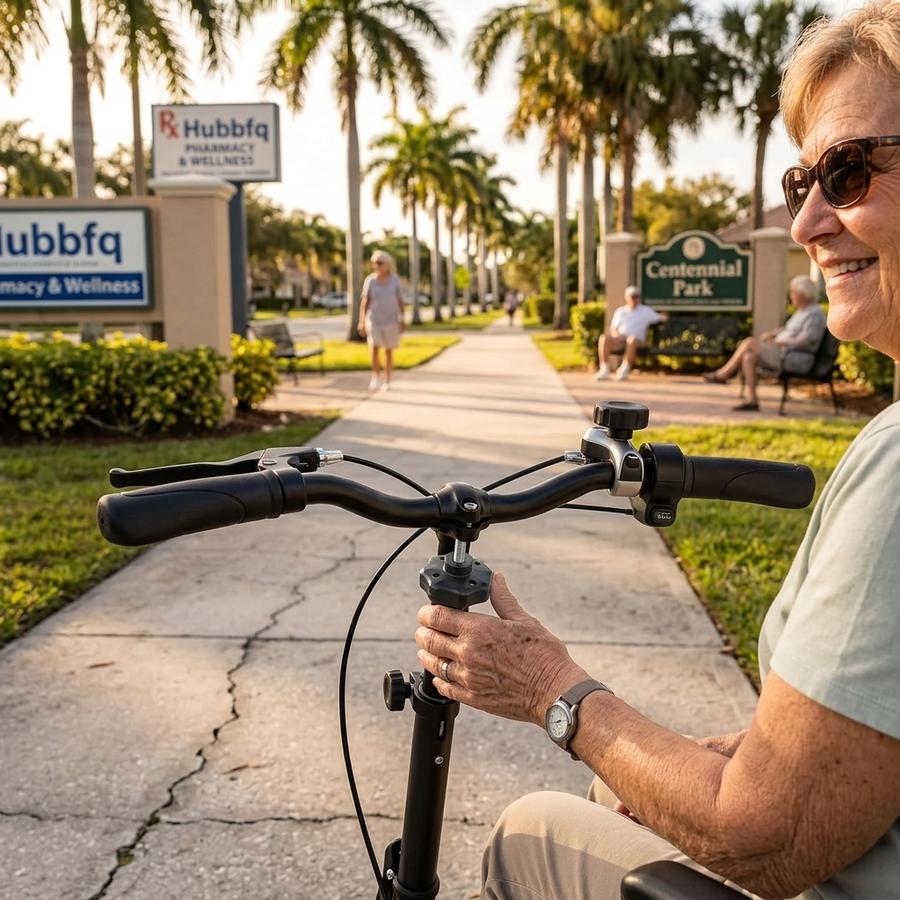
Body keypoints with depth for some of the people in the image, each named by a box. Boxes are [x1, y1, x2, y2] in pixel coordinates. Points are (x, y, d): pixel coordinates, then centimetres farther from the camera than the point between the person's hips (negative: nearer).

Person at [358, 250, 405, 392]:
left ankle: (387, 381, 17)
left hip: (391, 321, 1)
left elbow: (400, 301, 2)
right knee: (374, 348, -16)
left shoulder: (395, 280, -3)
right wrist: (361, 322, -11)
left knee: (388, 351, 4)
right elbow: (365, 302, -5)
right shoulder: (370, 280, -5)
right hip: (374, 320, -1)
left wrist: (402, 320, -2)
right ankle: (376, 376, 6)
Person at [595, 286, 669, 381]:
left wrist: (663, 317, -7)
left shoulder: (645, 311, 20)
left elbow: (658, 318, 15)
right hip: (619, 339, 2)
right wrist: (616, 334, -3)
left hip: (637, 340, -2)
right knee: (604, 338, -30)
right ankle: (604, 370, -33)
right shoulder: (620, 311, 23)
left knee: (632, 339, -41)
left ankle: (625, 369, -37)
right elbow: (613, 328, 18)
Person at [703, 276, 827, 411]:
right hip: (781, 353, 10)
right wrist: (772, 333, 10)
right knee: (749, 357, -14)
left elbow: (803, 341, -19)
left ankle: (722, 374, -8)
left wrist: (778, 342, -17)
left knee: (750, 343, -20)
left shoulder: (815, 313, -11)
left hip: (797, 360, -10)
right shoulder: (802, 311, 20)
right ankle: (752, 401, -15)